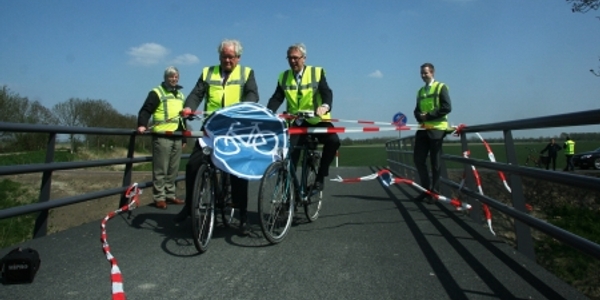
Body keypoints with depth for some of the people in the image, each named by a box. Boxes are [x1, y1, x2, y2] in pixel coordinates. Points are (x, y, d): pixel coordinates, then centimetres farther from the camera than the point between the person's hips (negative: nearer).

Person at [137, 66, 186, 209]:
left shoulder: (180, 95, 22)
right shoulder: (156, 93, 0)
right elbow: (145, 110, -9)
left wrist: (184, 137, 23)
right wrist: (142, 125, -27)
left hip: (177, 137, 7)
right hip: (162, 136, -6)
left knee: (173, 170, 10)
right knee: (160, 170, -5)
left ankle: (170, 194, 19)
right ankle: (159, 197, 0)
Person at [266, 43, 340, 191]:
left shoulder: (317, 72, 1)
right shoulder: (283, 77, 10)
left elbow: (326, 92, -13)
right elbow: (276, 98, -1)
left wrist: (325, 106, -37)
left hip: (317, 120, -2)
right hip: (296, 122, 2)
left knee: (333, 141, -26)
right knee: (289, 153, -10)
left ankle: (320, 176, -9)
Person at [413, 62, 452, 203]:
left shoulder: (441, 87, 0)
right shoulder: (420, 91, 18)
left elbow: (447, 107, -10)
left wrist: (428, 115, -13)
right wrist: (420, 116, -5)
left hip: (436, 128, -6)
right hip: (423, 129, 6)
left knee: (435, 162, -1)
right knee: (418, 158, 1)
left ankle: (434, 191, 8)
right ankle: (426, 188, 14)